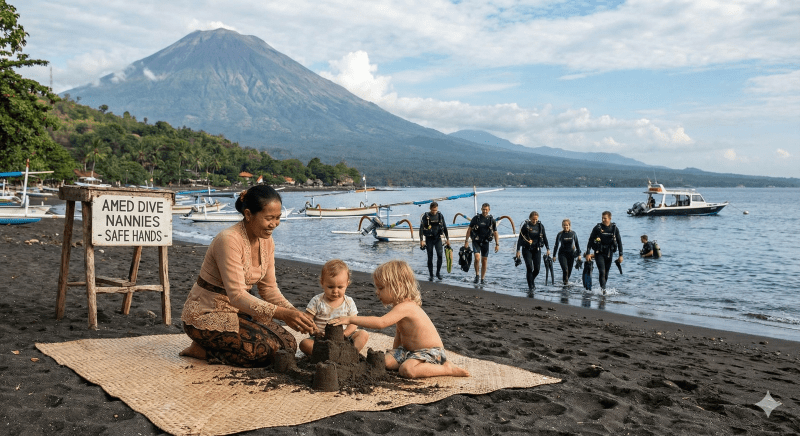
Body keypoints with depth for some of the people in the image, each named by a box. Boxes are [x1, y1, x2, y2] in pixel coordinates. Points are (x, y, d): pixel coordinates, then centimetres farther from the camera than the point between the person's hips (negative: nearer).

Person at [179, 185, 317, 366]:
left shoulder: (267, 241, 0)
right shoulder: (229, 240, -26)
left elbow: (269, 289, 5)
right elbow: (237, 295, -31)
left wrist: (294, 312, -14)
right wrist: (283, 314, -40)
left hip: (236, 311, 9)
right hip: (206, 315, -9)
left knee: (288, 345, -5)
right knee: (265, 349, -25)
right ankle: (203, 350, -3)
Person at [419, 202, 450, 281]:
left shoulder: (440, 215, 2)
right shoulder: (426, 216, -5)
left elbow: (445, 228, 10)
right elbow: (421, 228, -4)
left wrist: (447, 239, 8)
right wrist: (421, 240, -10)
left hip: (438, 238, 2)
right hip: (429, 239, -2)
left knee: (440, 255, -12)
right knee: (430, 257, 0)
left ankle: (438, 272, 5)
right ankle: (430, 275, 9)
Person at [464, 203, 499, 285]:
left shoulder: (492, 220, 2)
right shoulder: (476, 218, -3)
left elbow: (495, 233, 6)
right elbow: (469, 229, 3)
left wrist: (497, 244, 0)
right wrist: (466, 241, -2)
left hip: (485, 242, 2)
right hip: (476, 241, -2)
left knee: (484, 261, 6)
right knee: (477, 258, -20)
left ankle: (482, 279, 18)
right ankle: (477, 275, -1)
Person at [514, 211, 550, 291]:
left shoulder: (540, 226, 3)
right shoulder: (525, 226, -6)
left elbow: (545, 238, 12)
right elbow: (520, 238, -4)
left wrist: (548, 249, 7)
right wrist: (518, 250, -8)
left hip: (537, 249, 3)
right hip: (527, 249, -3)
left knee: (537, 269, -2)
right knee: (529, 267, -12)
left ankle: (531, 280, 28)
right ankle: (530, 286, -3)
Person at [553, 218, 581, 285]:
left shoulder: (573, 234, 1)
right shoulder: (560, 234, -3)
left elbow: (577, 244, 10)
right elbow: (556, 245, 4)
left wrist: (579, 254, 8)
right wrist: (554, 255, 3)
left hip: (571, 254, 2)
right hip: (562, 254, -2)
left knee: (569, 271, 7)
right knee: (565, 269, -18)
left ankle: (566, 280, 25)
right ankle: (565, 282, -8)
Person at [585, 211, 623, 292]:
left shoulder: (614, 228, 1)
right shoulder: (597, 228, -5)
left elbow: (619, 242, 7)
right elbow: (590, 240, -2)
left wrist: (621, 255, 3)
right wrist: (588, 253, -8)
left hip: (609, 254, 3)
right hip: (599, 253, -3)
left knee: (606, 274, 9)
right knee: (602, 272, -16)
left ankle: (602, 288, 24)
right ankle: (603, 290, -20)